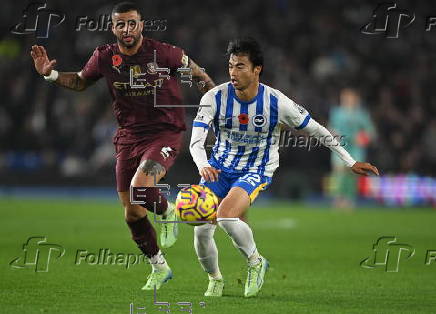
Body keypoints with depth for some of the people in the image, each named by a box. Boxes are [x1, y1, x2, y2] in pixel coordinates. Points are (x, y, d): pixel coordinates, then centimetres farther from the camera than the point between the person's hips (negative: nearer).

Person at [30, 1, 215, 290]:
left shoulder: (162, 53, -12)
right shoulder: (105, 58, -2)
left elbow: (196, 72, 4)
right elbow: (80, 82, 16)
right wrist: (50, 74, 1)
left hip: (165, 134, -5)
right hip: (129, 136, 5)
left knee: (140, 188, -30)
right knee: (132, 213, 6)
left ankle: (167, 212, 6)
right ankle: (159, 268, 27)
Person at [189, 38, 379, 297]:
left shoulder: (277, 102, -16)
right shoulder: (215, 98, -13)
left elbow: (317, 130, -4)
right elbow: (196, 139, -19)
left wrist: (351, 162, -1)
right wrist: (203, 166, -42)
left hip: (256, 171, -3)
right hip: (218, 167, 3)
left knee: (226, 216, -29)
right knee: (201, 228, -9)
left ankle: (256, 262, -1)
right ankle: (215, 279, 20)